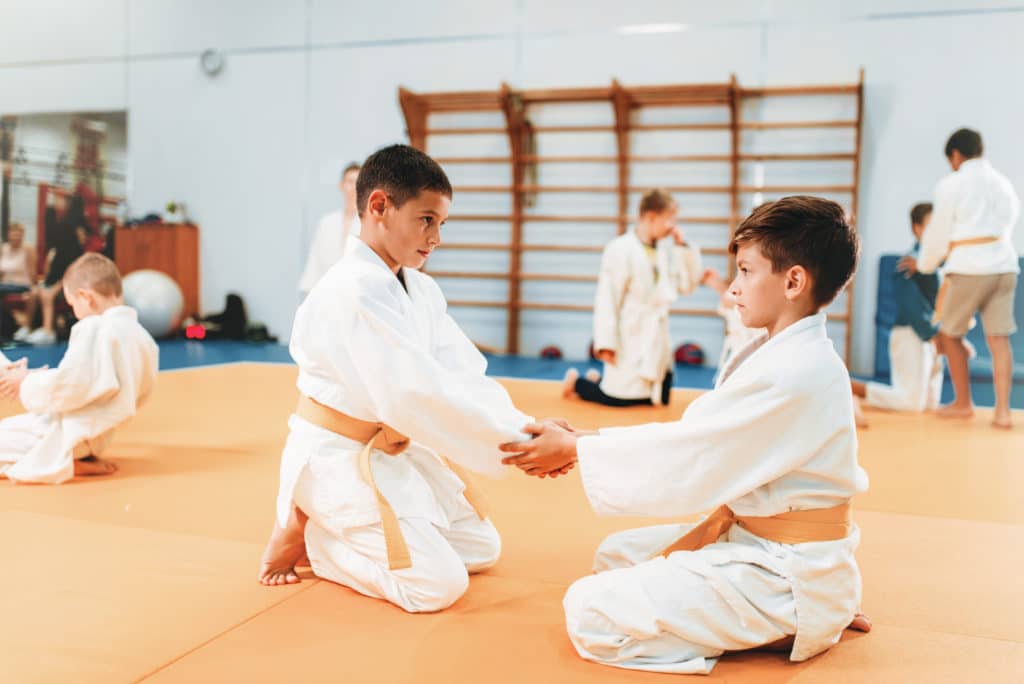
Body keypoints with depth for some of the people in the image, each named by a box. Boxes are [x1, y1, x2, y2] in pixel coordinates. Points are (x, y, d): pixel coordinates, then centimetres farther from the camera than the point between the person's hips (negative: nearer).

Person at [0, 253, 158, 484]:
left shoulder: (93, 328, -20)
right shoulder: (142, 335, 6)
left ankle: (68, 466, -9)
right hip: (98, 435, 9)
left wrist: (26, 383, -6)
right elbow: (140, 394, 15)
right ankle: (82, 458, 6)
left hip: (72, 433, -9)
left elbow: (70, 387, -25)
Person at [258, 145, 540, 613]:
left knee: (481, 550, 14)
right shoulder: (353, 291, -27)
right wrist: (516, 439, -31)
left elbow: (465, 375, -4)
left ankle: (337, 530, 20)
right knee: (439, 586, -13)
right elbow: (414, 395, -34)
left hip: (391, 453, 9)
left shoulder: (420, 289, 3)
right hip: (336, 458, -9)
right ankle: (303, 531, 5)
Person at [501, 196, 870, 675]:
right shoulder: (781, 352, 7)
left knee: (590, 612, -14)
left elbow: (689, 458, -22)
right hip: (756, 540, 10)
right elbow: (696, 437, 6)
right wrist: (582, 440, -2)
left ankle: (780, 631, -3)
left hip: (786, 571, -10)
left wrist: (574, 449, -10)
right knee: (617, 556, 17)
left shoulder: (793, 371, -25)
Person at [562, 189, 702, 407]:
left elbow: (687, 285, 11)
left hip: (657, 340, 7)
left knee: (660, 399, 12)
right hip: (630, 340, -7)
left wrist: (684, 247, 0)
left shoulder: (665, 250, 6)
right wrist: (606, 343, -18)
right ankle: (577, 381, 23)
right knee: (619, 399, -5)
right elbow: (607, 299, -17)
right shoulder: (620, 249, -15)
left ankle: (599, 381, 30)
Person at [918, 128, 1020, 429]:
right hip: (1004, 265, 5)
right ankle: (1002, 411, 2)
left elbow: (938, 233, 0)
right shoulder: (1003, 183, 14)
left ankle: (963, 403, 19)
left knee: (949, 334, 12)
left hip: (969, 268, -5)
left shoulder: (951, 185, -4)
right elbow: (1007, 226, 20)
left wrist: (924, 264, 18)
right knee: (999, 339, 6)